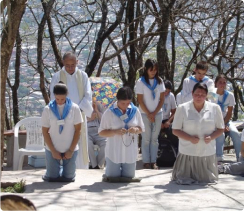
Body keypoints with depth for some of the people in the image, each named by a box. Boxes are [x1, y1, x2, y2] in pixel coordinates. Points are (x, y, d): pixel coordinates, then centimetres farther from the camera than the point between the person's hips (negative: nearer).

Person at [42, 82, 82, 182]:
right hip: (52, 150, 0)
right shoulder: (48, 109, -4)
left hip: (70, 150, 0)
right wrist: (53, 151, -7)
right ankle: (58, 167, 33)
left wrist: (71, 150, -7)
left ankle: (63, 167, 35)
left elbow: (78, 130, -3)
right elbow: (45, 131, -1)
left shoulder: (74, 108, -5)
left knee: (69, 177, 2)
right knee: (52, 177, 0)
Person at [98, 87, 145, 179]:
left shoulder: (135, 111, -1)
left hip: (130, 152, 3)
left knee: (129, 177, 13)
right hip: (114, 153, -2)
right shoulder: (109, 112, -10)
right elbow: (101, 132, -8)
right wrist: (116, 132, -24)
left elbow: (141, 128, 8)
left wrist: (136, 129, -15)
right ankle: (108, 168, 41)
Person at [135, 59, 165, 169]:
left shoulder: (159, 81, 3)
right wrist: (149, 114, -9)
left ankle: (153, 161, 9)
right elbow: (140, 100, -7)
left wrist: (155, 113, -5)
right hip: (145, 114, -3)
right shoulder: (140, 82, -6)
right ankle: (146, 161, 4)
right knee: (146, 139, 0)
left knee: (154, 138, 5)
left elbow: (162, 99, 4)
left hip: (158, 113, 3)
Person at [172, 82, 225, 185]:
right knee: (183, 180, 3)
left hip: (207, 152, 2)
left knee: (208, 179, 9)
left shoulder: (215, 108, -1)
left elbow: (220, 128, 7)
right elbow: (175, 130, -2)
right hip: (188, 152, -1)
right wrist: (190, 138, -18)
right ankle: (187, 179, 37)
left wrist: (211, 137, -14)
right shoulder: (182, 108, -5)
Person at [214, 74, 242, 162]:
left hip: (225, 120, 3)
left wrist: (224, 124, -14)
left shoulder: (230, 95, -4)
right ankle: (219, 158, -24)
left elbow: (229, 113, 0)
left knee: (236, 134, -21)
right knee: (220, 134, -31)